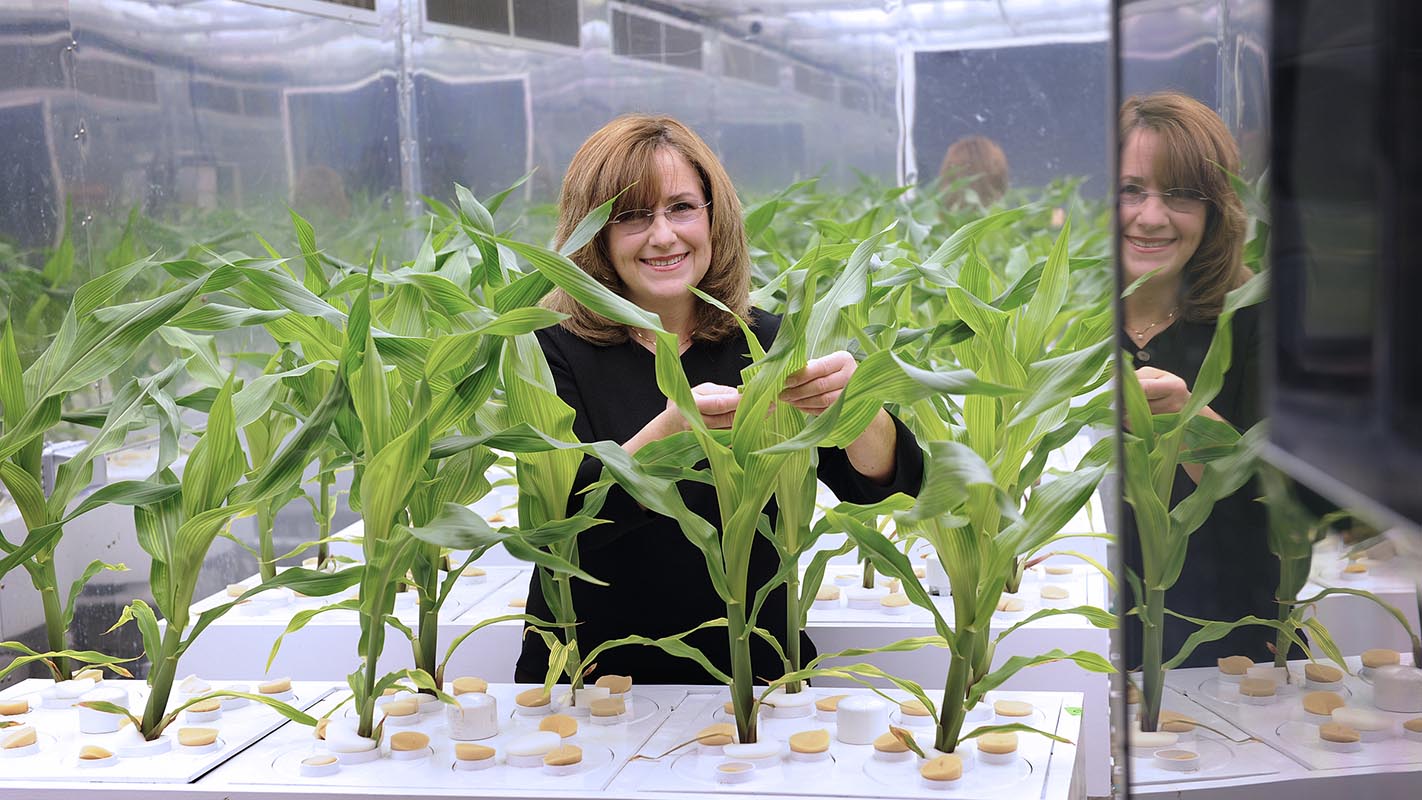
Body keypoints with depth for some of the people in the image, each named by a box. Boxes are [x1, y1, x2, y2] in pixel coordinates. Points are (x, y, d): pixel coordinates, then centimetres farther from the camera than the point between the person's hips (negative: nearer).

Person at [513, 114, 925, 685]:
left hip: (749, 675, 2)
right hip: (591, 675, -1)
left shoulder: (769, 344, 4)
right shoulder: (555, 352, -2)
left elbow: (880, 482, -6)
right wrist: (670, 431, -31)